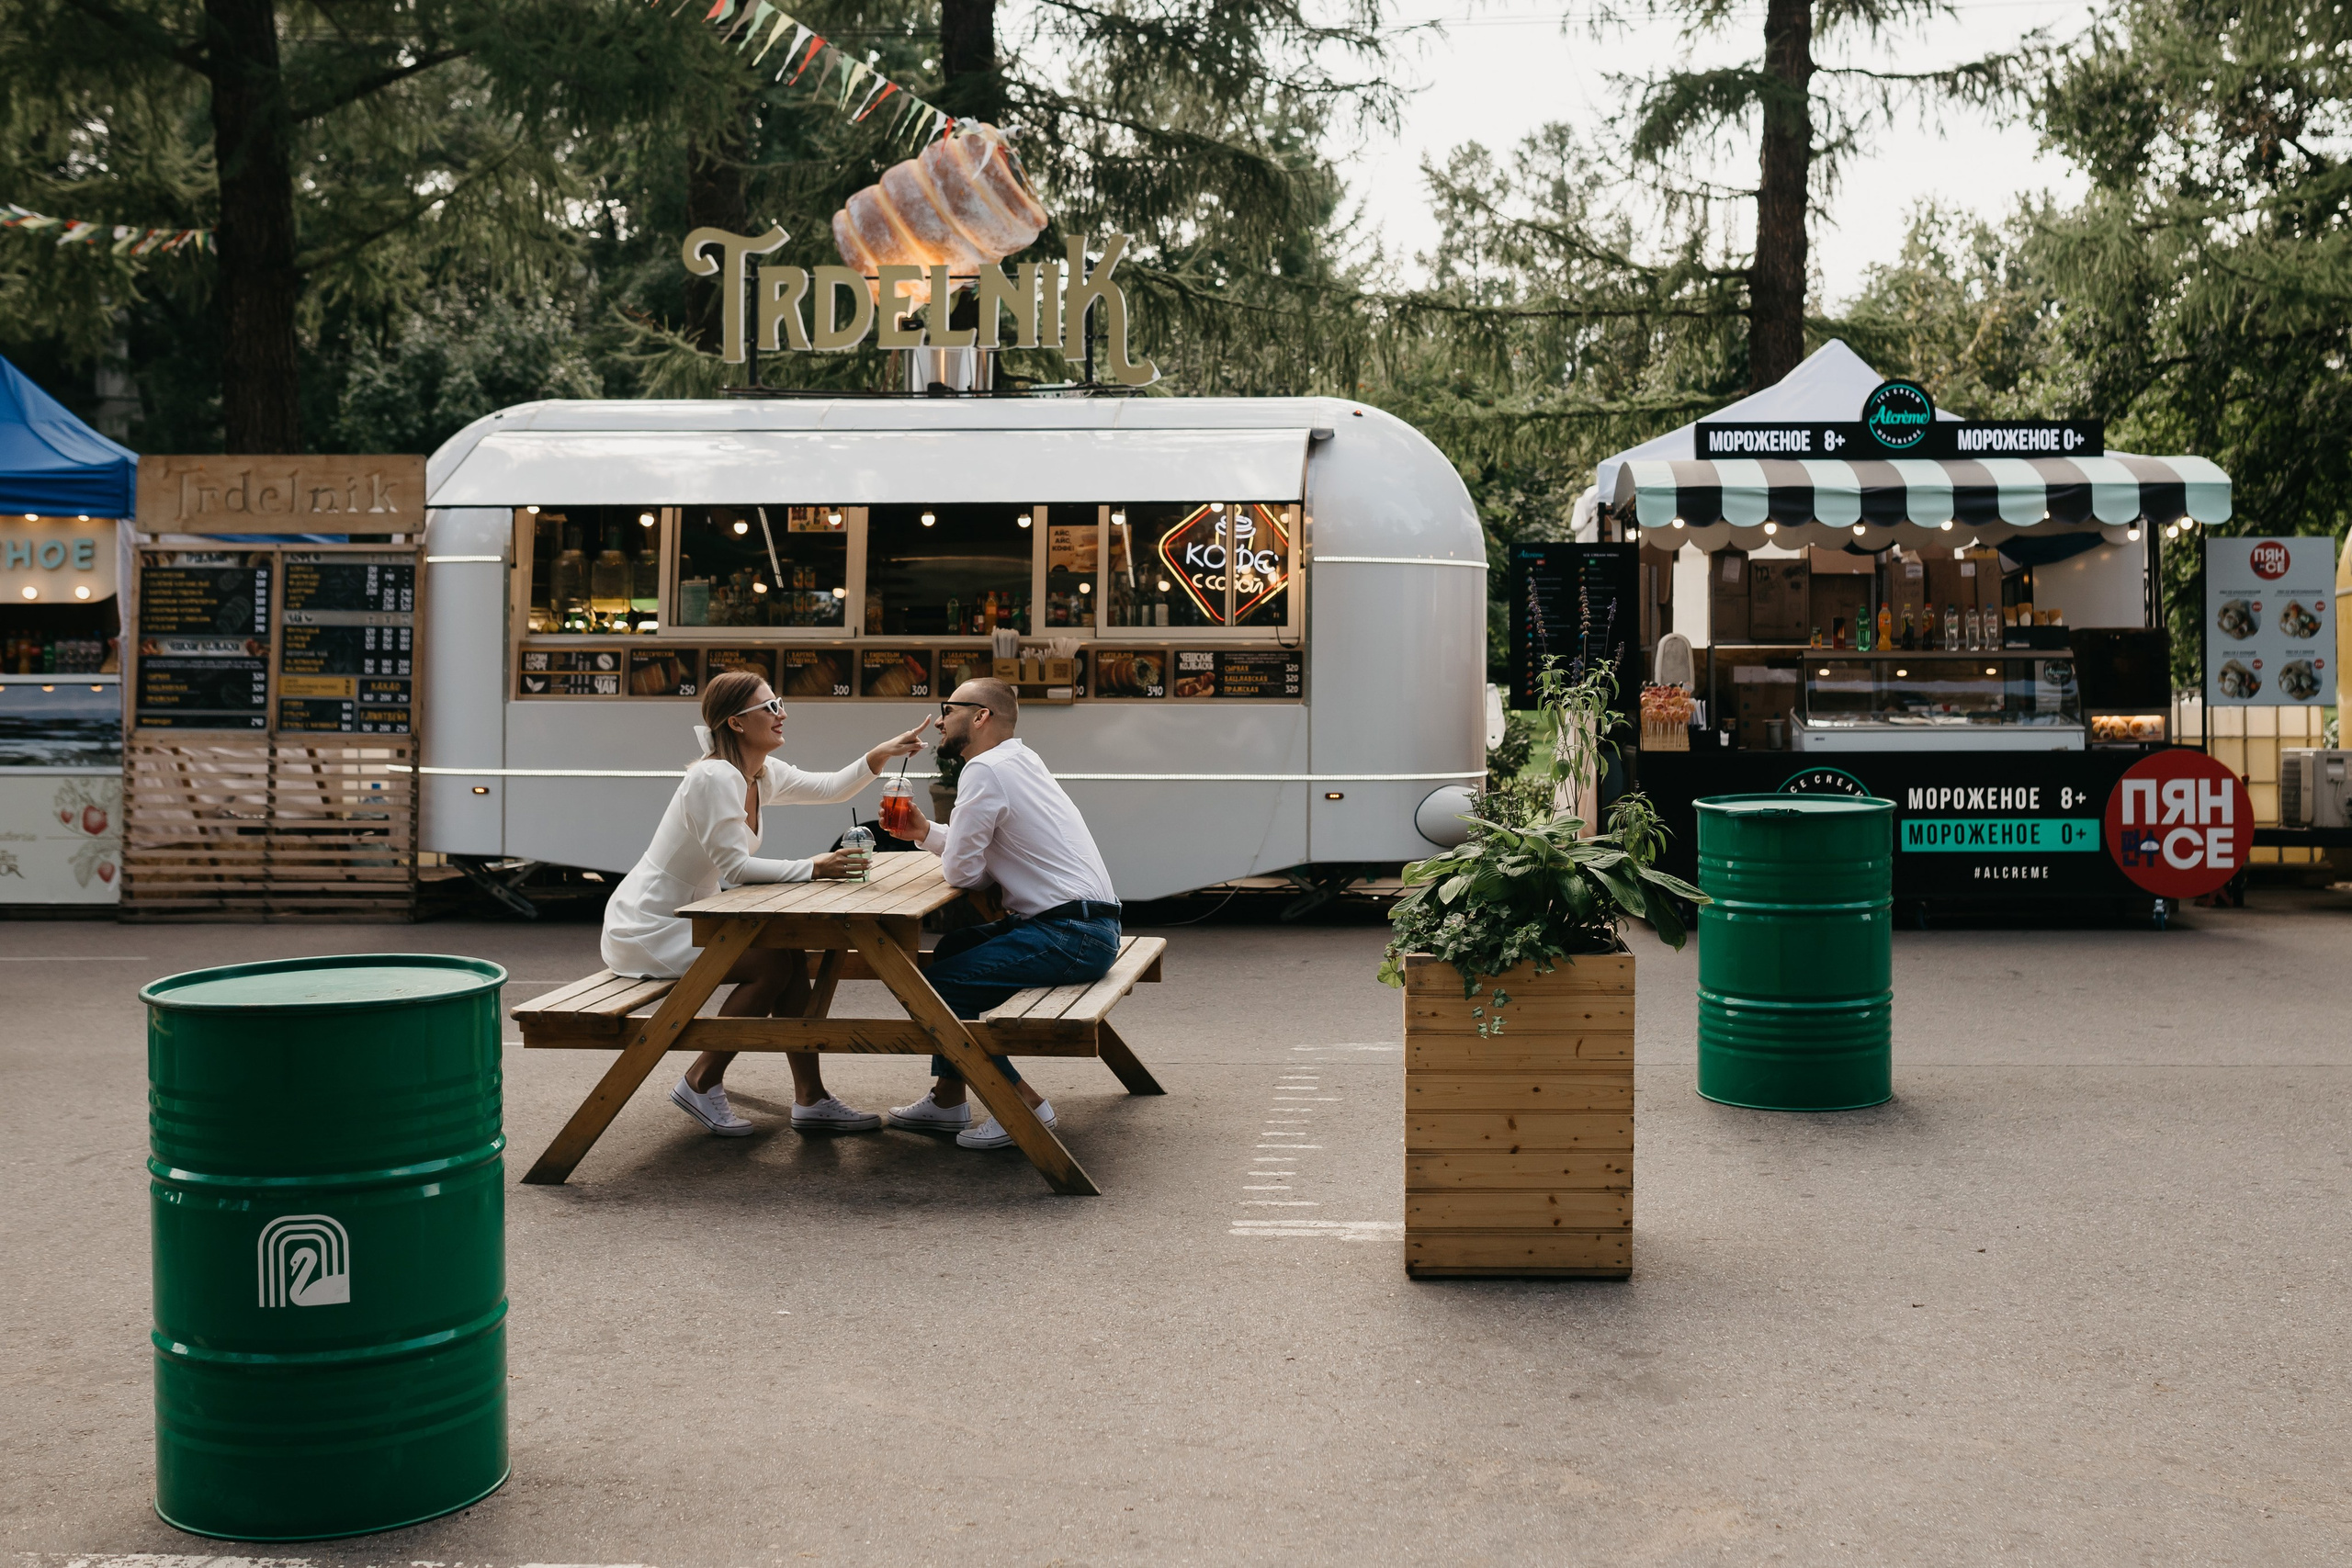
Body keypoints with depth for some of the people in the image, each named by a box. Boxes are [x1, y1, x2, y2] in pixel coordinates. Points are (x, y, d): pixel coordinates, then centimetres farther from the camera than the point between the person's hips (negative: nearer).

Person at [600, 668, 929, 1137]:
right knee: (771, 965, -17)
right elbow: (735, 867, -25)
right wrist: (812, 869, -23)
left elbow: (830, 787, 14)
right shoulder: (715, 777, -23)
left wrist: (882, 754, 0)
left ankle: (811, 1099, 0)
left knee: (790, 952, -2)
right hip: (644, 929, -9)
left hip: (682, 919, 9)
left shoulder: (765, 774, 5)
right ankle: (701, 1084, -1)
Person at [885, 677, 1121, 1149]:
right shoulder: (1021, 760, 17)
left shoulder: (985, 770, -13)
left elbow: (959, 870, -13)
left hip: (1071, 937, -11)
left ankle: (1023, 1104, -5)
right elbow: (982, 853, 23)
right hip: (1085, 928, 11)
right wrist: (926, 832, 14)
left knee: (935, 986, -10)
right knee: (953, 948, 25)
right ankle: (948, 1100, 28)